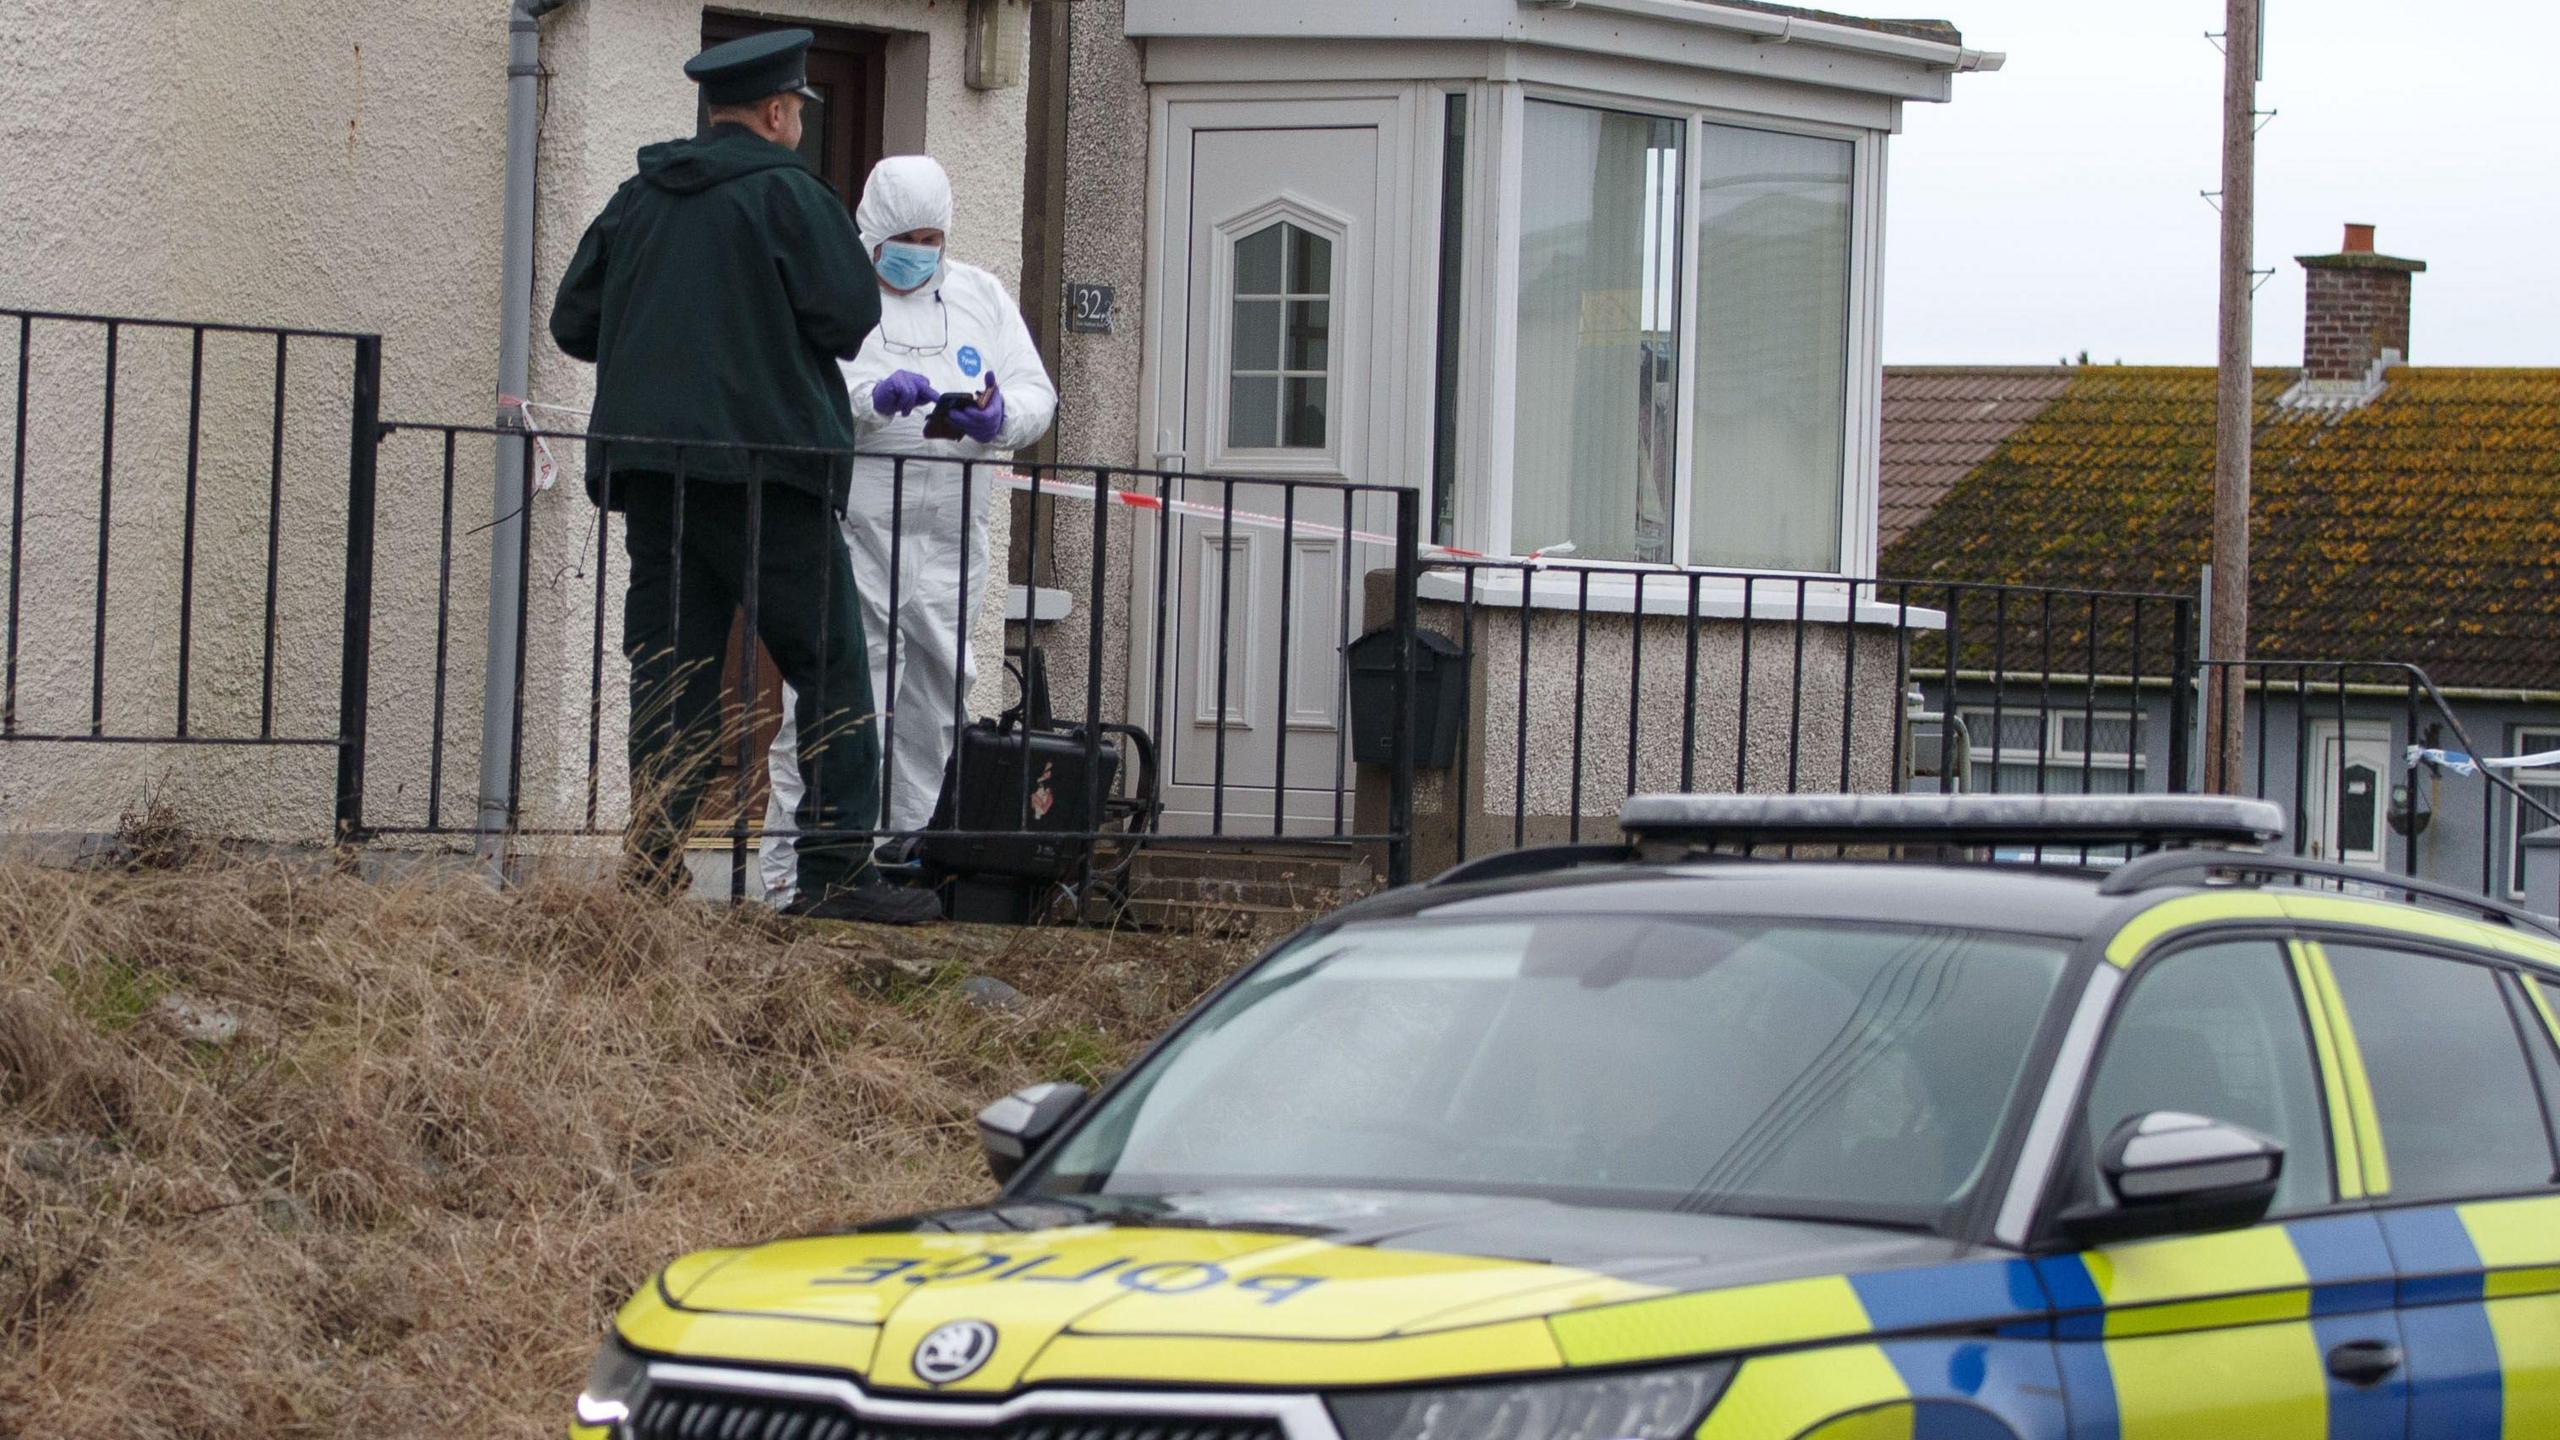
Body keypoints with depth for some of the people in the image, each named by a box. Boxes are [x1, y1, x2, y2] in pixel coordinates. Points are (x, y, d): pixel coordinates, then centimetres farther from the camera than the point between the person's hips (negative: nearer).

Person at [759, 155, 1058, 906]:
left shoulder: (982, 296, 18)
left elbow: (1037, 394, 12)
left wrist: (1000, 417, -11)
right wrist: (875, 394, -26)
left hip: (948, 537, 5)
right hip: (848, 527, -5)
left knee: (934, 702, 7)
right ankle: (791, 858, -7)